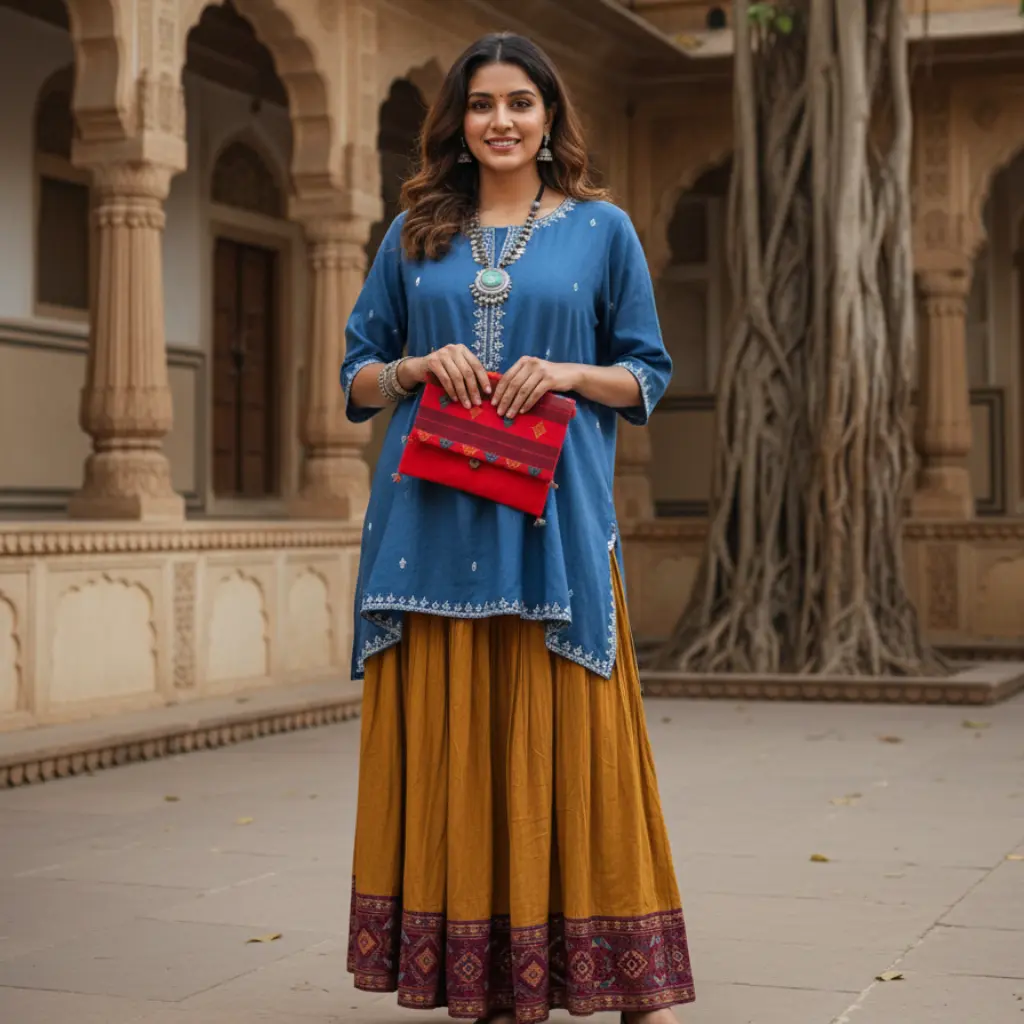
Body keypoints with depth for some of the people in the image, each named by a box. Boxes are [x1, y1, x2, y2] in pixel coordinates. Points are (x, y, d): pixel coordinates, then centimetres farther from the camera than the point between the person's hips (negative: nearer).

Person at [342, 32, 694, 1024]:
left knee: (566, 735, -3)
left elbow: (647, 375, 9)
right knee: (447, 736, 1)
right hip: (435, 523, 2)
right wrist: (422, 365, -5)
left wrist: (567, 374, -10)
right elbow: (357, 376, 15)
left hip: (553, 523, -2)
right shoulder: (414, 234, 14)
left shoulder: (601, 229, 9)